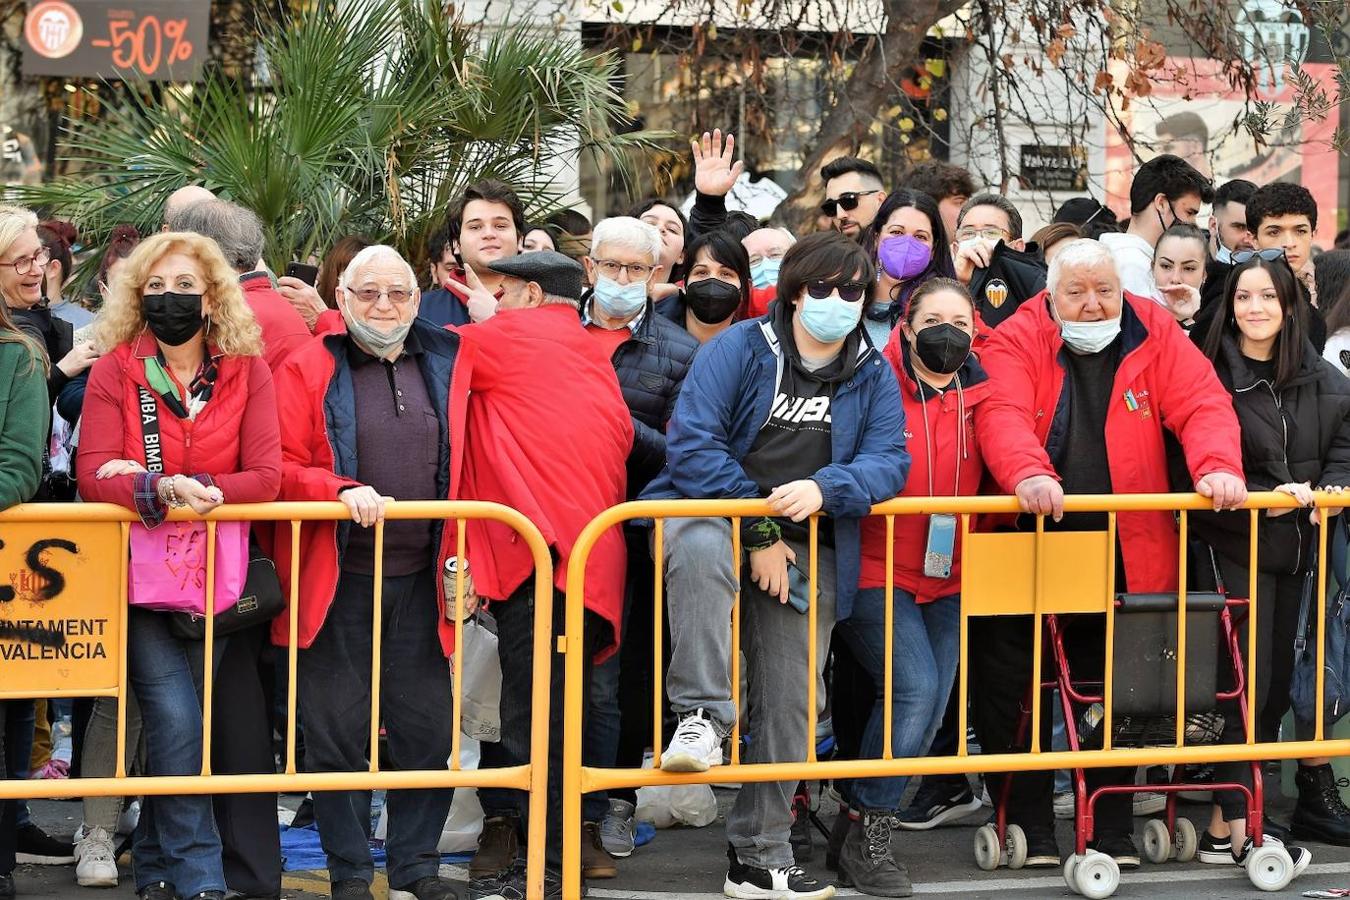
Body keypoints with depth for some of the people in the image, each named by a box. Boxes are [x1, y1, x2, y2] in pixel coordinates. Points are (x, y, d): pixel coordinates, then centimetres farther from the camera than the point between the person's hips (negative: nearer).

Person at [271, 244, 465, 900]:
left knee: (426, 727, 5)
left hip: (420, 580, 3)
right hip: (337, 581, -3)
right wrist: (341, 490, -20)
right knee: (337, 729, 2)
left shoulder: (445, 366, 10)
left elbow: (463, 471, 15)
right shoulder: (309, 370, 0)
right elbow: (281, 468, -6)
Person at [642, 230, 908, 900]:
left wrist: (824, 487, -25)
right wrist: (758, 530, -19)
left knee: (790, 702, 2)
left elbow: (888, 461, -4)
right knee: (701, 547, -40)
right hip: (711, 511, -4)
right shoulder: (738, 350, -6)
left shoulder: (873, 378, 7)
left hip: (805, 551, 4)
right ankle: (702, 717, -38)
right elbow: (692, 443, -14)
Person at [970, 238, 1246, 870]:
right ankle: (1029, 831, 16)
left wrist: (1218, 467, -24)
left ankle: (1112, 830, 20)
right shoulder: (1016, 341, -4)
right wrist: (1028, 474, -40)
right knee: (1014, 695, 4)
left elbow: (1202, 405, -5)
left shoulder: (1154, 336, 4)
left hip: (1124, 560, 1)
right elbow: (1003, 415, -21)